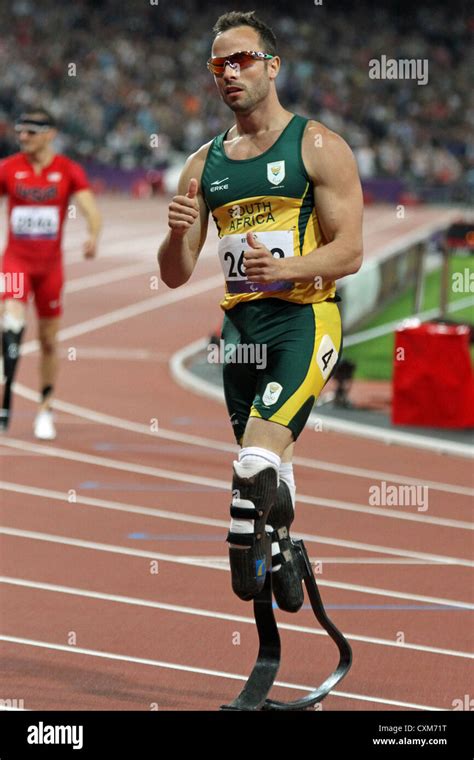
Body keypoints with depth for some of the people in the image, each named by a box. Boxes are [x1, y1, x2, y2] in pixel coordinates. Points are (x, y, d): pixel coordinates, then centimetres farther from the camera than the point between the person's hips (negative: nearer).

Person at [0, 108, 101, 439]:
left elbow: (91, 210, -10)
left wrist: (93, 236, -30)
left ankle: (46, 410, 25)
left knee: (49, 340, 9)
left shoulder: (68, 170, -3)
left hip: (50, 263, 1)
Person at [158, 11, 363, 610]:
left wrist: (283, 269, -25)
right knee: (271, 468, 13)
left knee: (258, 458, -28)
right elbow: (175, 276, 12)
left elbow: (350, 252, -8)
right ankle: (285, 575, 28)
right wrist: (178, 235, -11)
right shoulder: (204, 164, 13)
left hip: (304, 318, -6)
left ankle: (245, 570, -22)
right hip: (239, 324, 6)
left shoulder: (319, 148, -1)